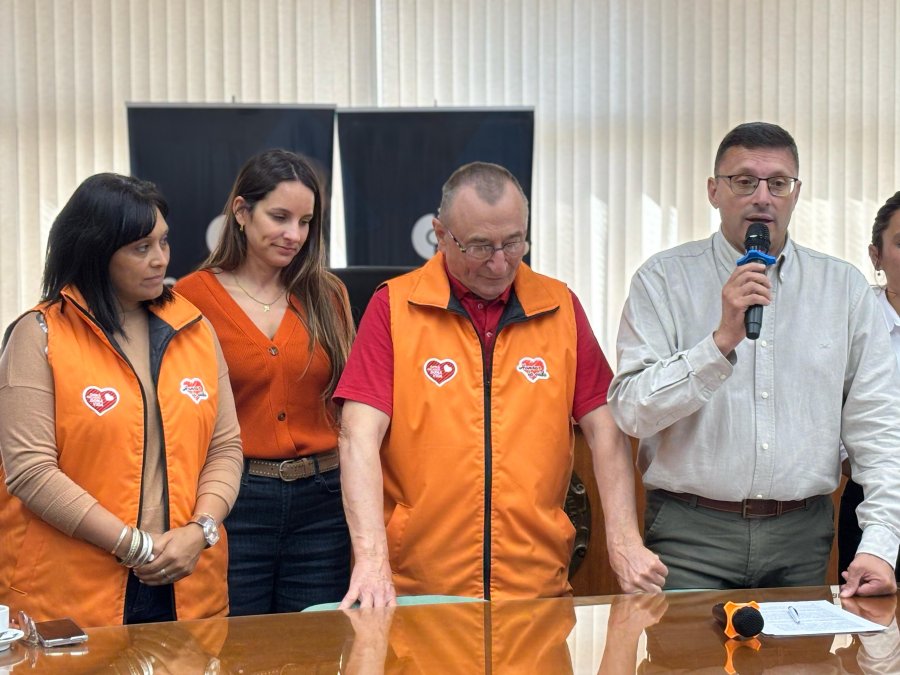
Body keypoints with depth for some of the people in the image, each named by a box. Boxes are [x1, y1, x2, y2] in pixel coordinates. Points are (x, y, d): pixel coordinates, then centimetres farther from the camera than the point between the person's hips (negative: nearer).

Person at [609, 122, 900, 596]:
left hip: (802, 538, 3)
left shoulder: (843, 286, 7)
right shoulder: (664, 279, -1)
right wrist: (722, 340, -20)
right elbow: (632, 412, -10)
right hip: (691, 537, -2)